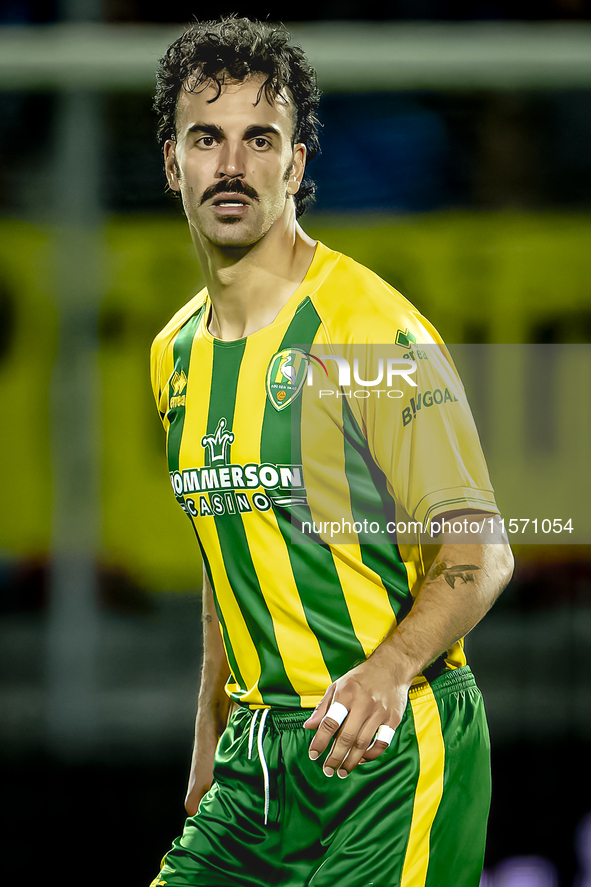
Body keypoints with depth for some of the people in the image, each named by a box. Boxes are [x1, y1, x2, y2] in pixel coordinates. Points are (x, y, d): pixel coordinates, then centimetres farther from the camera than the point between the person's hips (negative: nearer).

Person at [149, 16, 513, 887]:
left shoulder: (374, 331, -10)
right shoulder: (174, 356, 12)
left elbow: (480, 553, -12)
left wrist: (391, 667, -29)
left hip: (389, 751, -6)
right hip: (256, 760, 6)